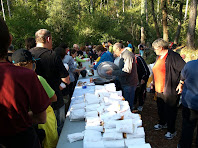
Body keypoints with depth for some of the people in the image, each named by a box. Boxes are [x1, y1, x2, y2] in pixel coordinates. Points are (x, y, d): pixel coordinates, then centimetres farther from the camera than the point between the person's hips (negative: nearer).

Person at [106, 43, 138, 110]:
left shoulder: (128, 55, -19)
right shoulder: (122, 55, 13)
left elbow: (126, 71, -27)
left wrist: (113, 72, -22)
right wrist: (113, 69, 10)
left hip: (129, 84, -10)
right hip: (124, 83, 10)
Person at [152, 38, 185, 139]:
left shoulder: (173, 56, -18)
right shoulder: (159, 57, 10)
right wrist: (153, 81, 23)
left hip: (169, 91, -8)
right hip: (159, 89, 8)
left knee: (170, 111, 5)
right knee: (160, 108, 22)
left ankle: (171, 131, 24)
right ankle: (162, 123, 45)